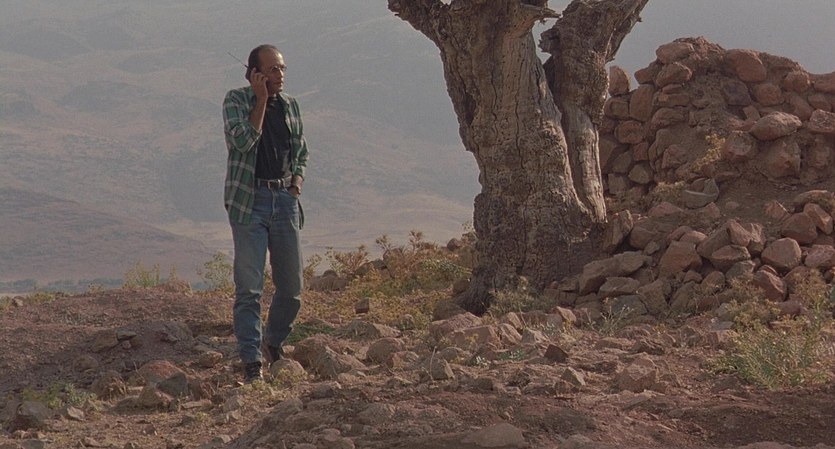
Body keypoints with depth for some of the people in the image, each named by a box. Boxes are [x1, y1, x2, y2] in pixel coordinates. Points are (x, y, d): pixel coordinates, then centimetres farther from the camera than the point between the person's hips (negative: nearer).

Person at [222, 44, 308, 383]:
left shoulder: (290, 105, 12)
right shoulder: (236, 100, -2)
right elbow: (243, 141, -19)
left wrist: (297, 180, 6)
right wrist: (261, 100, -15)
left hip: (285, 200, 5)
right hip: (249, 200, -5)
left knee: (292, 287, 7)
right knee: (249, 288, -8)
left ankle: (274, 345, 30)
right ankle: (251, 362, -6)